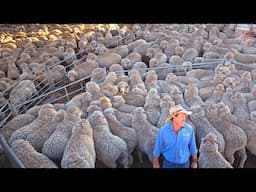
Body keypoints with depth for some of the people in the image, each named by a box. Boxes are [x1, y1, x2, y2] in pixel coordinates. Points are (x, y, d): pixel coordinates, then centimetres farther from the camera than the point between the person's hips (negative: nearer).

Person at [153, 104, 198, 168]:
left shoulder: (189, 129, -19)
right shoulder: (163, 130, -23)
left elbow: (192, 147, -4)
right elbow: (157, 147, -10)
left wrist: (194, 162, 5)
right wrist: (155, 164, -2)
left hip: (184, 164, 2)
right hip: (169, 163, -1)